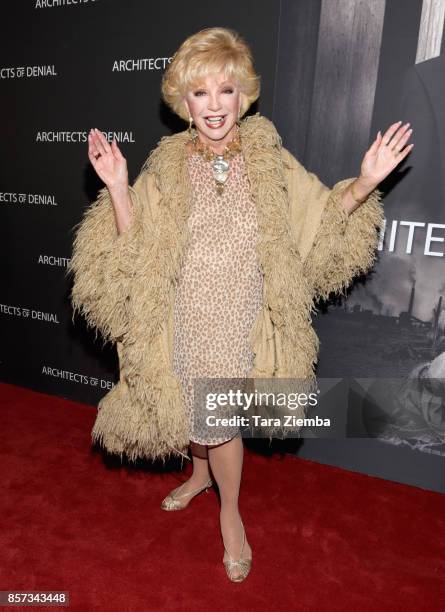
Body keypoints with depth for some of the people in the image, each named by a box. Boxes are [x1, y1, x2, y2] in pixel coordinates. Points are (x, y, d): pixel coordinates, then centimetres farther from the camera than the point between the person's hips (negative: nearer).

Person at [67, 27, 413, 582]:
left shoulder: (267, 156, -5)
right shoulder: (166, 166, -5)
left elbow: (318, 218, 0)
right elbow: (136, 247, -6)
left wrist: (364, 184, -14)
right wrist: (116, 188, -19)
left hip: (242, 319, -1)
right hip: (187, 319, 2)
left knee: (221, 416, 9)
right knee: (193, 407, 20)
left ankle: (229, 510, 37)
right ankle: (201, 473, 53)